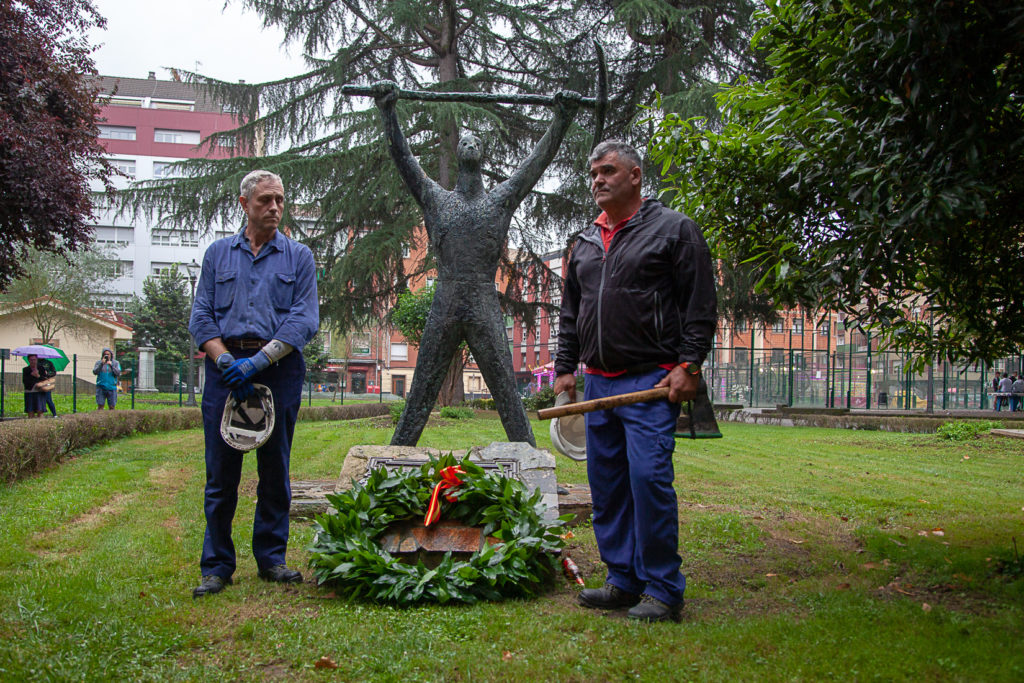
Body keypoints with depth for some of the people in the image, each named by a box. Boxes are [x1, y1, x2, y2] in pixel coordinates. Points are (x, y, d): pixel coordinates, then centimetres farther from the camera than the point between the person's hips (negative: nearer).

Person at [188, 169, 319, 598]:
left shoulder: (299, 257, 9)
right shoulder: (218, 253, 13)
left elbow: (304, 320, -1)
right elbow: (201, 317, 8)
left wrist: (258, 361, -12)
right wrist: (226, 361, -9)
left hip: (280, 370, 0)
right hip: (225, 368, 1)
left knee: (275, 470, 5)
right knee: (221, 472, 0)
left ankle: (271, 558, 16)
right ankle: (217, 566, 7)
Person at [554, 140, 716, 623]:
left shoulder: (673, 229, 0)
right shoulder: (585, 243, 18)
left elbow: (700, 305, -4)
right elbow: (570, 313, 24)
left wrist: (689, 365, -12)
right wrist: (565, 366, 16)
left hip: (652, 382, -7)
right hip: (599, 382, 7)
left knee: (649, 478, -13)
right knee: (606, 483, 8)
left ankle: (663, 589, -2)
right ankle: (623, 580, 19)